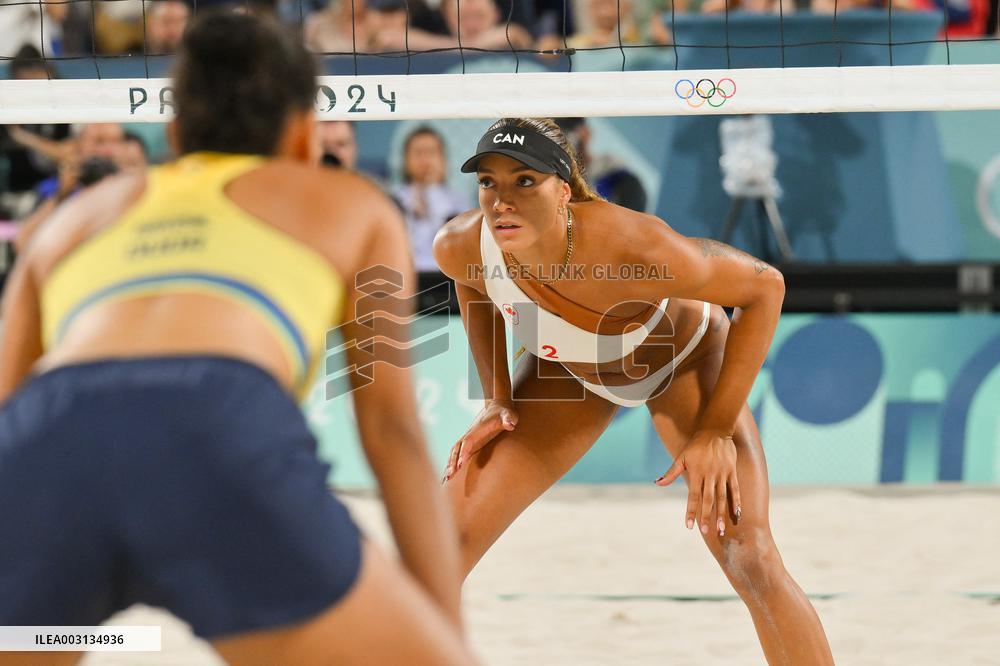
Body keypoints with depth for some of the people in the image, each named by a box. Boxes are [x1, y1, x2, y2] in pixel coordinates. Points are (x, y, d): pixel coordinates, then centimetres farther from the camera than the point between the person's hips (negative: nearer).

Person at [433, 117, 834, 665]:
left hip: (685, 358, -4)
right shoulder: (460, 246, -30)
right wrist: (496, 399, -5)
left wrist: (717, 429, -26)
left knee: (749, 558, -17)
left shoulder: (633, 249, -43)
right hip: (570, 369, 4)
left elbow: (764, 285, -28)